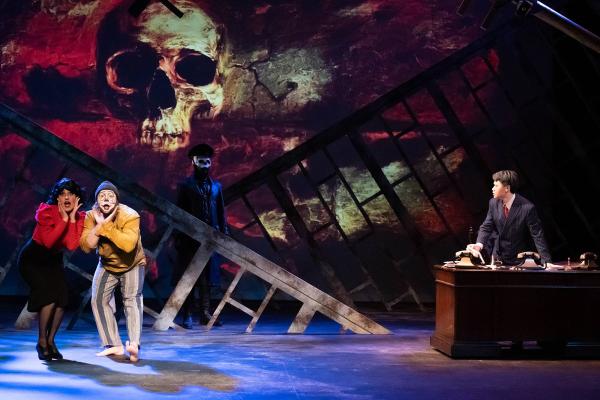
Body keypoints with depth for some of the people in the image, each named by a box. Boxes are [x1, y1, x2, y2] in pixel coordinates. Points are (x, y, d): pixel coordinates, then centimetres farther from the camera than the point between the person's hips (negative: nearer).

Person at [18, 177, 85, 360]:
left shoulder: (79, 217, -10)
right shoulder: (46, 211, -22)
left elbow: (71, 246, -24)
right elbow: (48, 241, -34)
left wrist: (72, 218, -26)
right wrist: (64, 219, -31)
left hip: (53, 261, 5)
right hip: (32, 259, -5)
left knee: (63, 299, -9)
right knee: (50, 296, -20)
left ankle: (51, 341, 10)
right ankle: (41, 342, -4)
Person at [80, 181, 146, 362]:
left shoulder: (129, 216, -29)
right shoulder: (91, 216, -16)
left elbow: (128, 245, -44)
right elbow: (86, 246, -25)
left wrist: (106, 226, -42)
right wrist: (100, 225, -36)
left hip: (132, 264, -4)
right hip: (106, 265, 4)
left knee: (132, 300, -18)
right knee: (99, 300, -3)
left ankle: (134, 345, -29)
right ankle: (115, 345, 2)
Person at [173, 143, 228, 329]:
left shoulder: (216, 186, 13)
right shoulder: (185, 185, 2)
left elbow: (221, 212, 12)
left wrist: (225, 234, 5)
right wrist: (179, 238, -7)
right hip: (191, 237, -3)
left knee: (207, 278, 6)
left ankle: (205, 313, 13)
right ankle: (187, 316, 5)